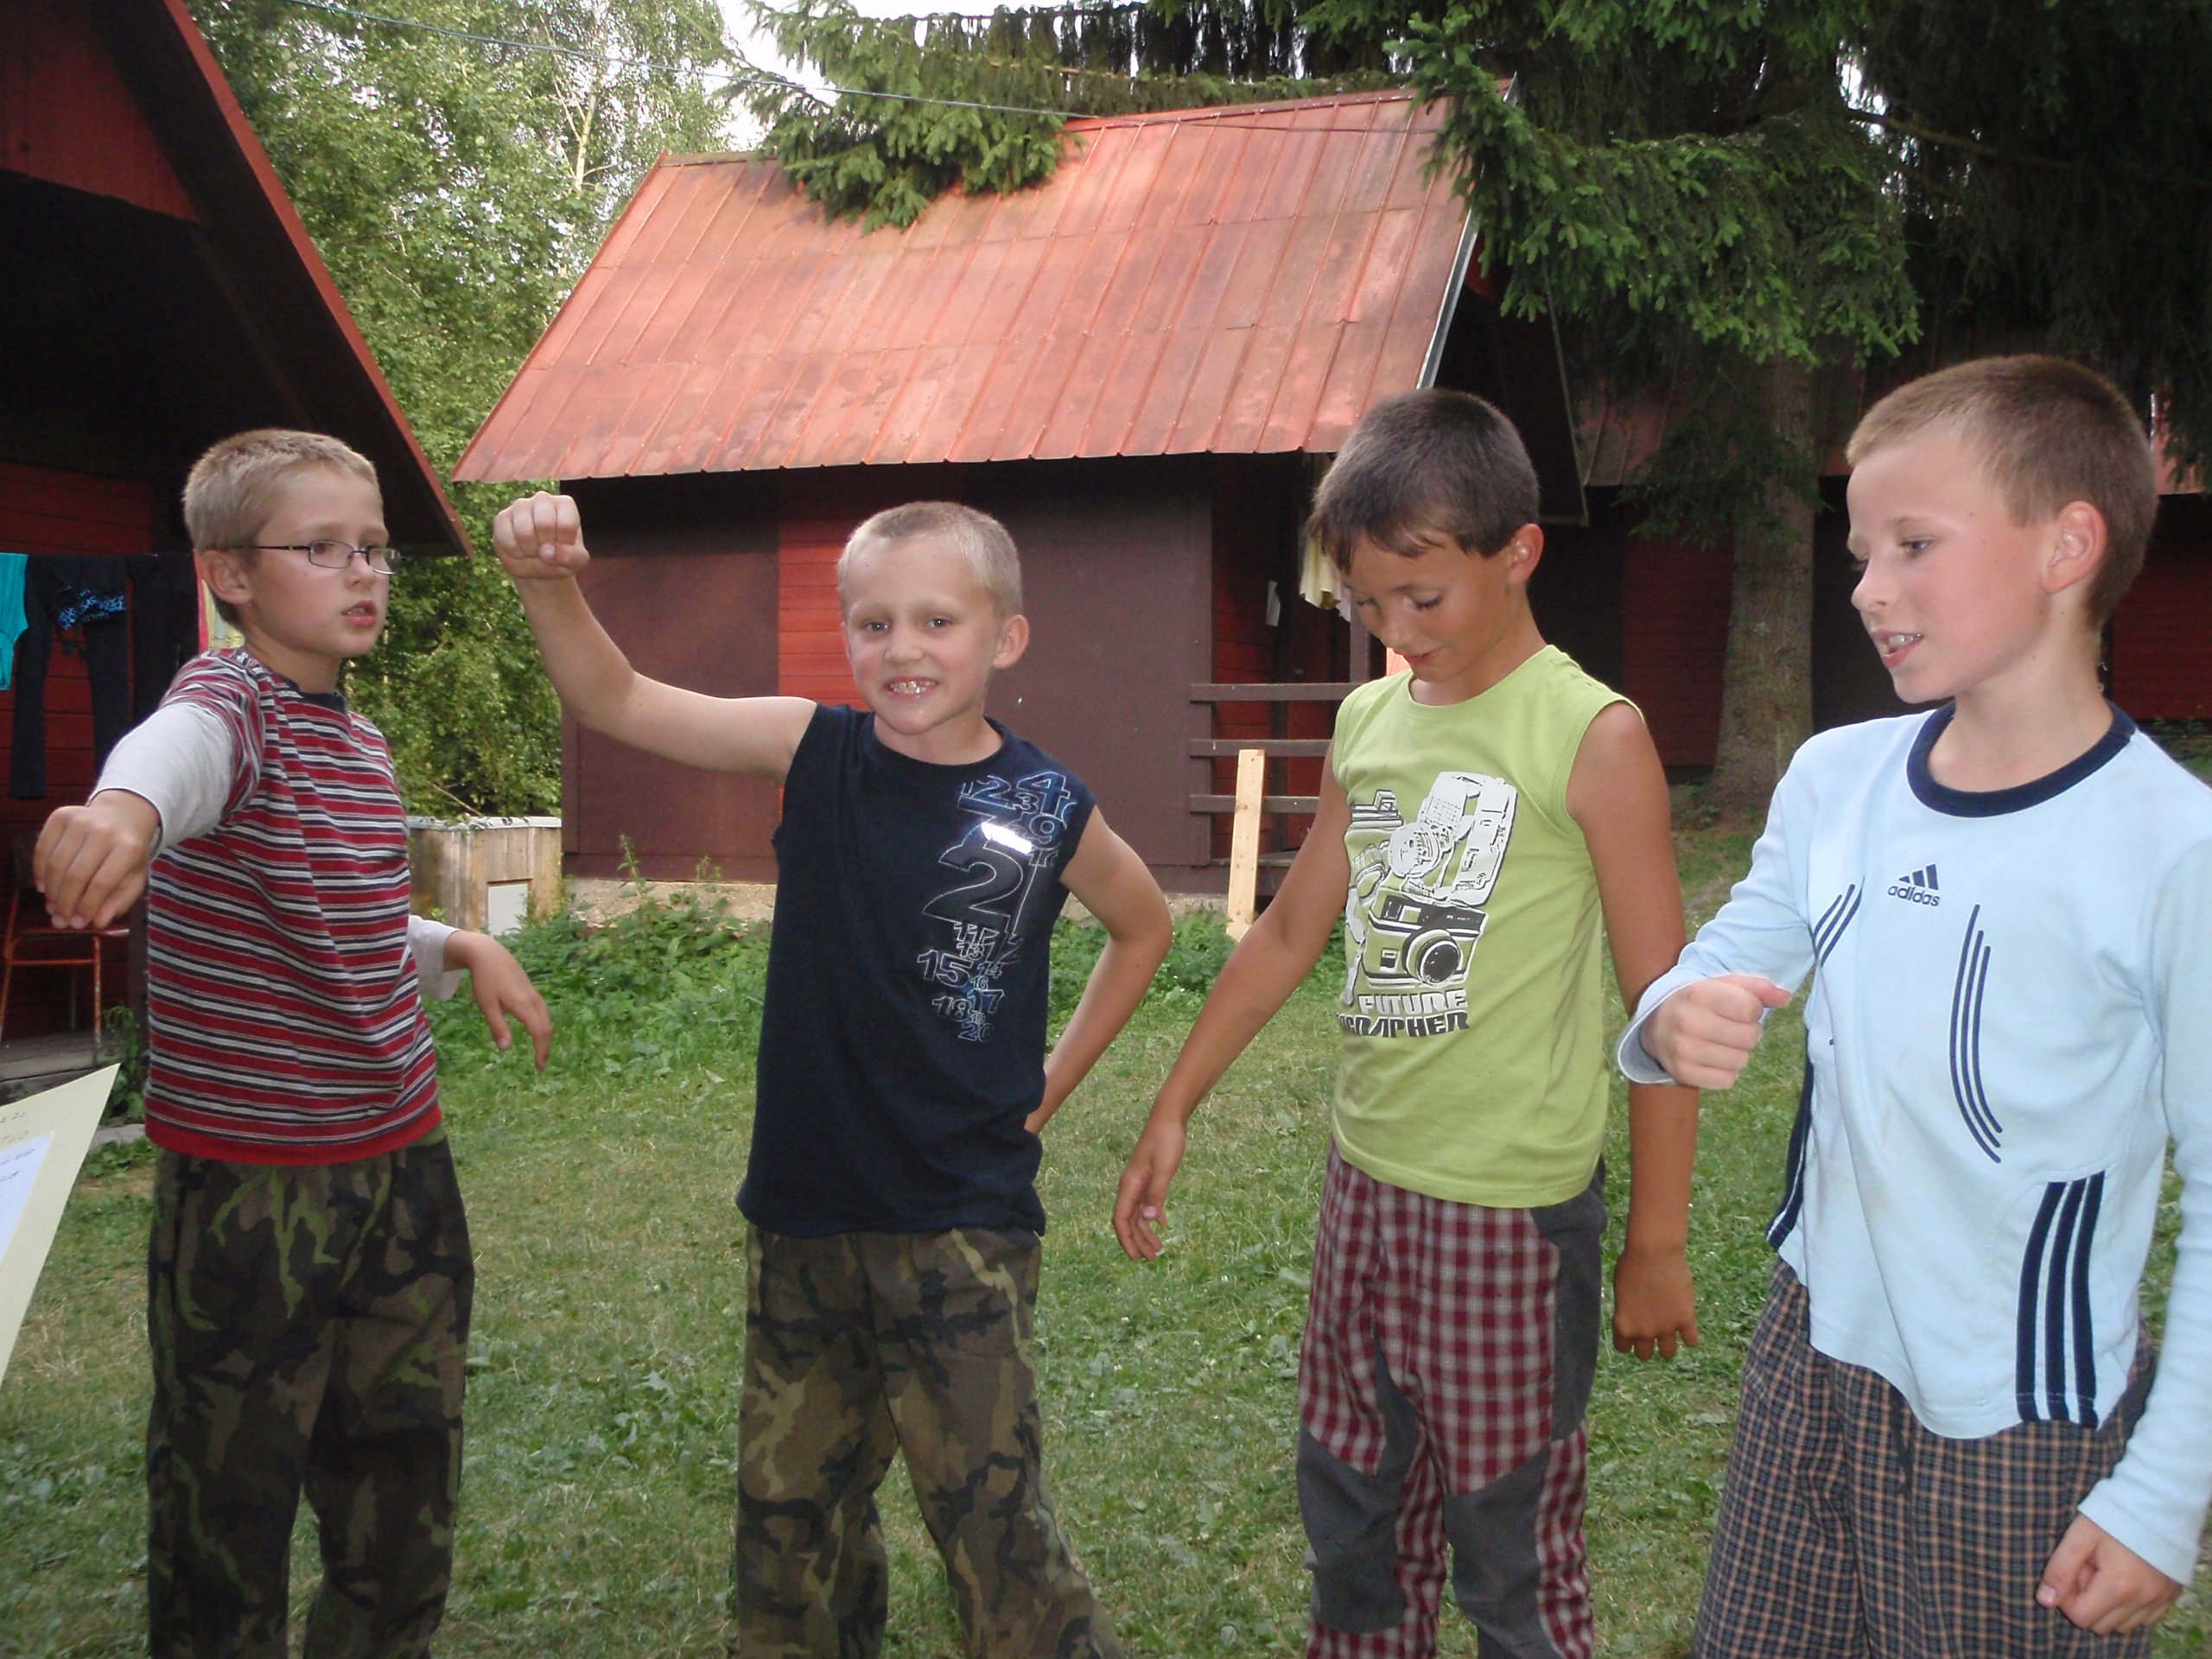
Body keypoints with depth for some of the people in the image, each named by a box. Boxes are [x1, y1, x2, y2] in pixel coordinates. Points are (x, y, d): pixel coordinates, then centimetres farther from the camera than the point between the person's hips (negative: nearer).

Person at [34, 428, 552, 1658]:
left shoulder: (363, 746, 11)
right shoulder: (232, 703, -14)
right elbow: (185, 742, -41)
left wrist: (454, 947, 7)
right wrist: (125, 803, -63)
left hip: (404, 1163, 8)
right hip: (249, 1181, -7)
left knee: (407, 1500, 18)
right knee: (229, 1514, 7)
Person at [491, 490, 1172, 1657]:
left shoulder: (1046, 811, -8)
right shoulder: (815, 752, -5)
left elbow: (1143, 924, 11)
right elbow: (614, 702, -13)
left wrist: (1051, 1083, 7)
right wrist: (549, 584, -31)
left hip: (964, 1230, -3)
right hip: (802, 1214, 3)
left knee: (992, 1520, -1)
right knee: (789, 1516, 18)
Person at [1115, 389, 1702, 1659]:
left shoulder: (1593, 740, -12)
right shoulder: (1368, 721, 6)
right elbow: (1291, 934, 15)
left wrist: (1658, 1245, -9)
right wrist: (1174, 1110, 16)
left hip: (1513, 1216, -6)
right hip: (1366, 1185, 6)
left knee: (1511, 1550, 8)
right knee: (1352, 1518, 19)